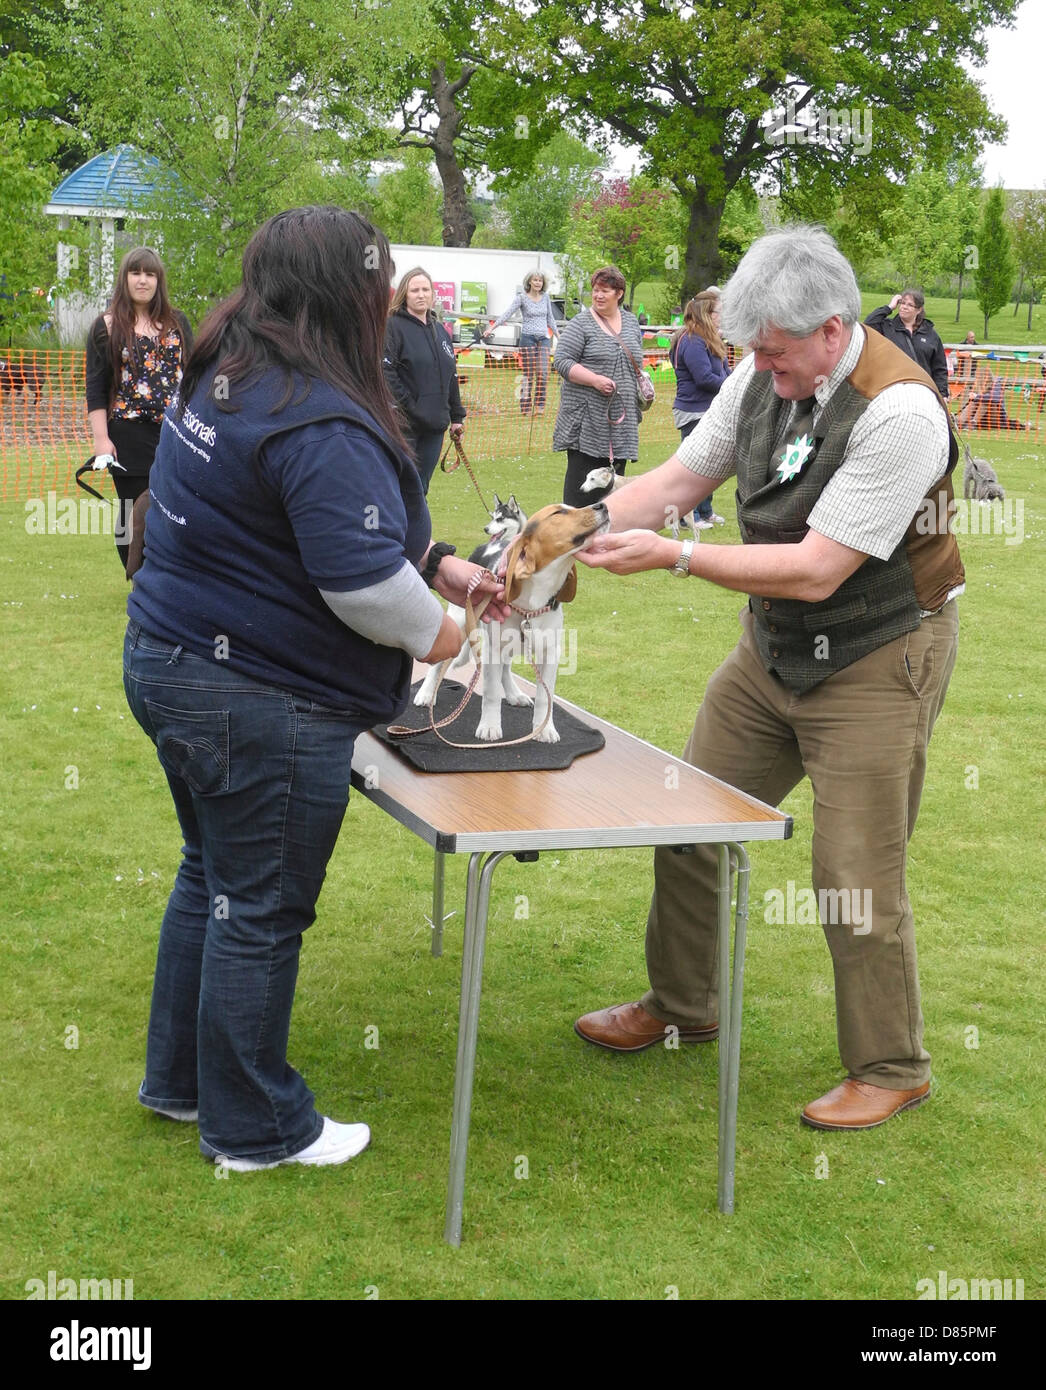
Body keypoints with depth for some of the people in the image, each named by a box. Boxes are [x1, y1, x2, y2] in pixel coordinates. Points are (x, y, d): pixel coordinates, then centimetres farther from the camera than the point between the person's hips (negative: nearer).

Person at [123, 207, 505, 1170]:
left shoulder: (225, 380, 8)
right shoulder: (321, 422, -24)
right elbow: (363, 580, -25)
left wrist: (436, 563, 11)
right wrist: (430, 632, -5)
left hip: (168, 661, 10)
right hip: (261, 706, -10)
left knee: (211, 876, 23)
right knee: (261, 911, 5)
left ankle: (180, 1079, 38)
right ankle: (255, 1129, 21)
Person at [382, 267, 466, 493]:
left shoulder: (441, 332, 17)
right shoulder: (393, 327, -6)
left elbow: (451, 377, 22)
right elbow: (386, 372, -16)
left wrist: (457, 417, 20)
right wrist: (406, 406, -20)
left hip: (434, 424, 7)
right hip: (404, 424, -7)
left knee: (420, 489, 11)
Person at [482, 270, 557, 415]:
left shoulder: (545, 297, 11)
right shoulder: (522, 297, -1)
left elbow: (550, 318, 21)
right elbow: (507, 314, -8)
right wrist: (491, 328, -16)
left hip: (543, 338, 4)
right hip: (528, 337, -4)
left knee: (543, 372, -5)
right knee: (529, 374, -4)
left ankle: (539, 406, 2)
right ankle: (525, 407, 2)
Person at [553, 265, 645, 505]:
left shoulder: (631, 322, 14)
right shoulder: (580, 324, -4)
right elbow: (562, 361, -10)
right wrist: (594, 379, -20)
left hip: (621, 418, 5)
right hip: (587, 417, -5)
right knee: (581, 476, -6)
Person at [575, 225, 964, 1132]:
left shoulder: (899, 412, -27)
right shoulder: (763, 377, -4)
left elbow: (816, 571, -28)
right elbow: (679, 479, 4)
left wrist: (673, 557, -29)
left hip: (876, 660, -7)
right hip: (774, 647, 7)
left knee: (858, 879, -2)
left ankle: (891, 1070, 19)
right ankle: (679, 1007, 34)